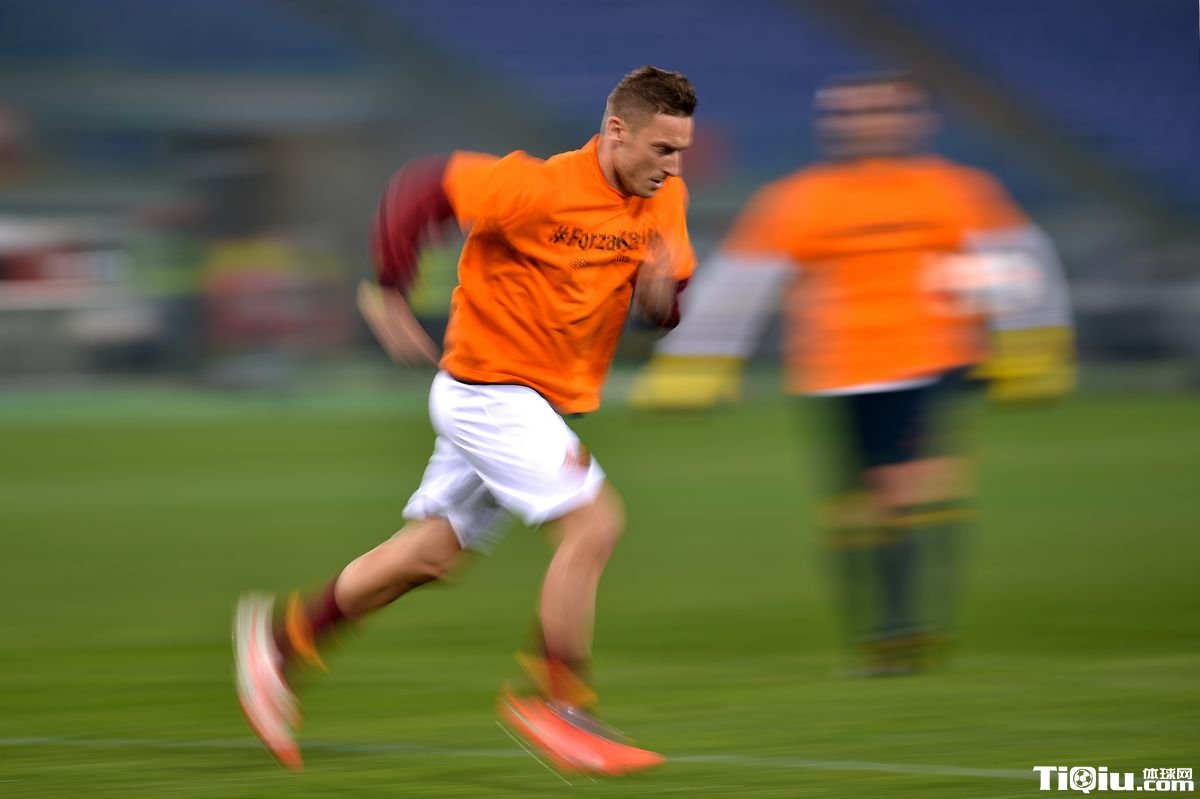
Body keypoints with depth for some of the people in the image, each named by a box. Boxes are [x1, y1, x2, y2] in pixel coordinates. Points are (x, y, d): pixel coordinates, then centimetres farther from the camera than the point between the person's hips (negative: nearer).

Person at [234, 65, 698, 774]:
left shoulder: (666, 199, -1)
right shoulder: (542, 188, -23)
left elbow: (661, 313, 7)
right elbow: (417, 188, -18)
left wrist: (661, 295, -16)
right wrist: (389, 291, -18)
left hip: (545, 402, 8)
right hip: (488, 388, -8)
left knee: (432, 554, 16)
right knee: (595, 522, -18)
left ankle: (285, 634, 29)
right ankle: (557, 702, -7)